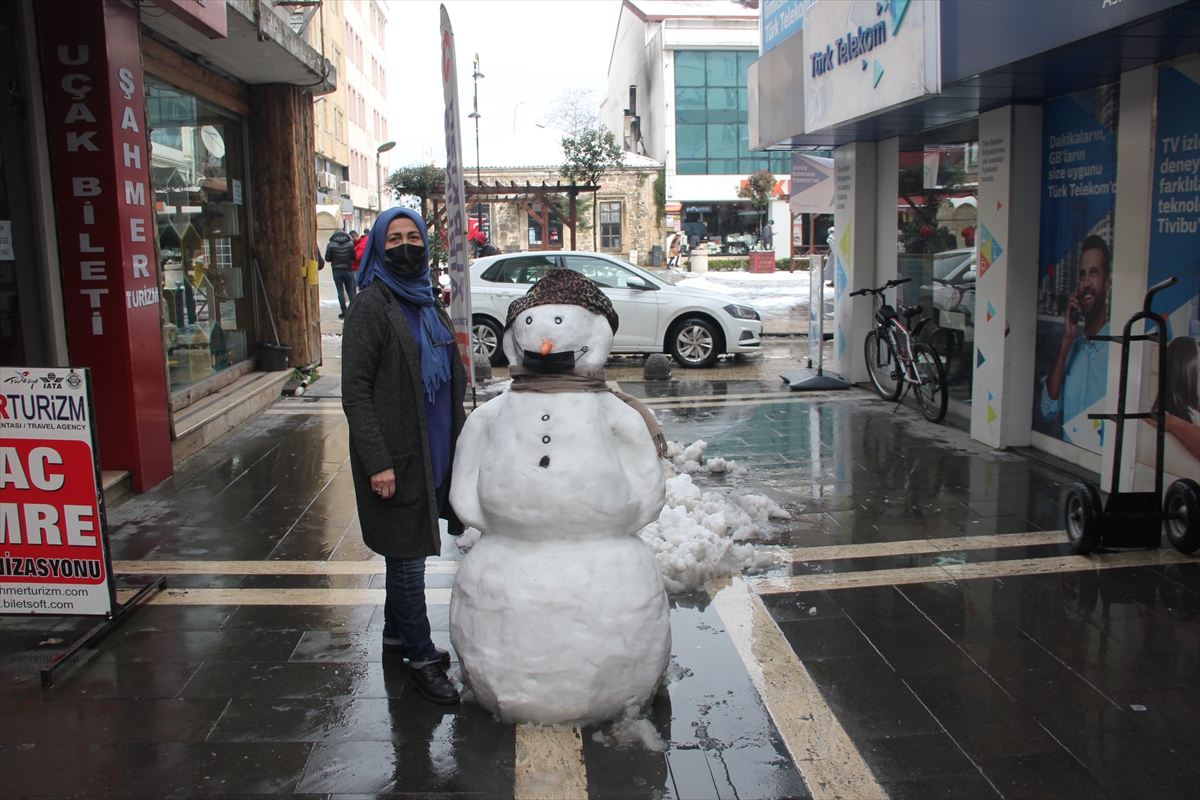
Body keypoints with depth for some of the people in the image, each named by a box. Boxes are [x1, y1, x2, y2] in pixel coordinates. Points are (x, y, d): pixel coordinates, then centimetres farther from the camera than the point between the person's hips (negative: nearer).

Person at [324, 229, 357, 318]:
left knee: (340, 291, 3)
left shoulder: (331, 245, -8)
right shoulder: (350, 244, -3)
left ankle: (344, 312, 1)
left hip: (337, 271, -2)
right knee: (350, 291, 12)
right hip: (348, 270, 2)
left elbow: (327, 258, -4)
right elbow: (354, 257, 0)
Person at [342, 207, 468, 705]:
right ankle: (421, 657, 13)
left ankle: (397, 635, 35)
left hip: (433, 451, 8)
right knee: (407, 557, 1)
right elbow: (355, 392, -15)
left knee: (407, 551, 19)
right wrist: (377, 461, -20)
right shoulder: (372, 305, -10)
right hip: (397, 456, -7)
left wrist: (458, 441, 17)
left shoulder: (429, 303, 14)